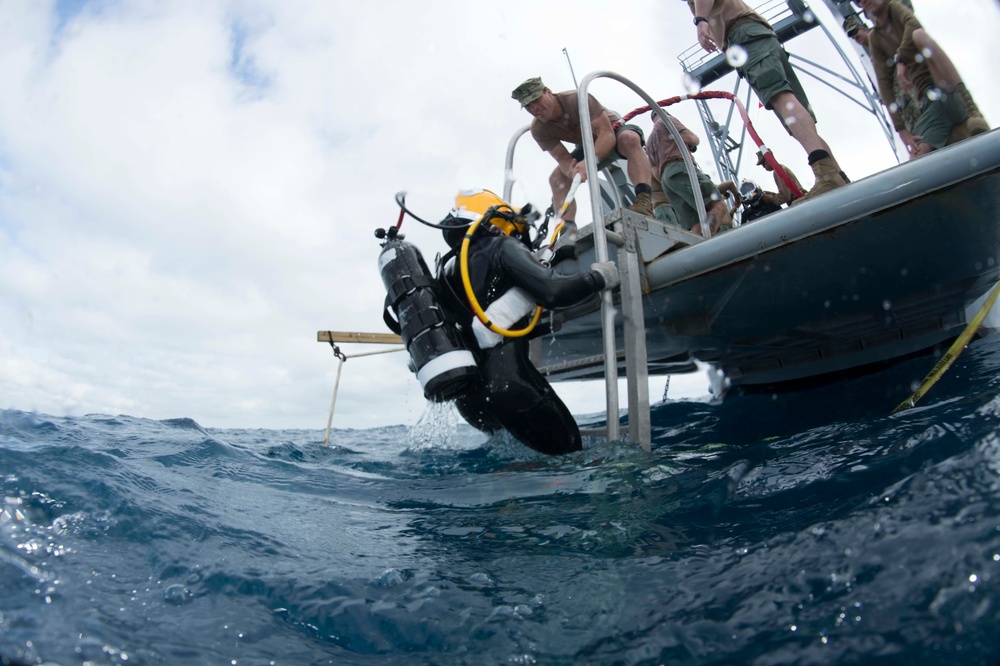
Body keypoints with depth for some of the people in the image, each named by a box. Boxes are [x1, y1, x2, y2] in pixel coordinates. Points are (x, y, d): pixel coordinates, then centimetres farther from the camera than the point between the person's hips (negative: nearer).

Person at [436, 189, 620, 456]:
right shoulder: (501, 247, 0)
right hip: (506, 380, -8)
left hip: (469, 397, 8)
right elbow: (553, 291, -12)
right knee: (567, 450, 1)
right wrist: (599, 277, 4)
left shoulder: (449, 267, 20)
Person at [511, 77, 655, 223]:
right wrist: (571, 171, -49)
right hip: (588, 147, 5)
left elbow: (607, 134, -39)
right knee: (556, 178, -18)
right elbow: (563, 158, -24)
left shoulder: (577, 99, -31)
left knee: (629, 138, -39)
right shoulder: (538, 130, -18)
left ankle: (644, 201, -52)